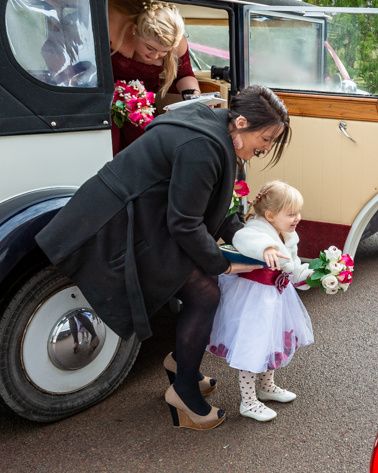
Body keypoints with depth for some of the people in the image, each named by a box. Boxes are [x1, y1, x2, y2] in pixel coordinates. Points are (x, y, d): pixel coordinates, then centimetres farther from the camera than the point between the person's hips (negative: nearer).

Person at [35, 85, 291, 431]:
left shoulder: (216, 132, 5)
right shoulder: (201, 147, -27)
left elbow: (213, 204, 13)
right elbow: (185, 224, -22)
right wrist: (223, 264, -9)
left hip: (146, 214, 10)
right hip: (123, 226, -10)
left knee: (200, 285, 12)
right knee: (205, 295, -4)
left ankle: (183, 360, 32)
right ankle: (184, 390, 11)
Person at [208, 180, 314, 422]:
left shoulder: (288, 235, 5)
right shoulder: (258, 229, -26)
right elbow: (242, 239, -51)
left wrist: (310, 274, 11)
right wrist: (265, 247, -66)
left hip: (276, 294, 10)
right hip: (254, 299, -10)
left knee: (272, 341, 24)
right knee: (252, 348, 0)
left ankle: (267, 387, 46)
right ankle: (248, 402, 15)